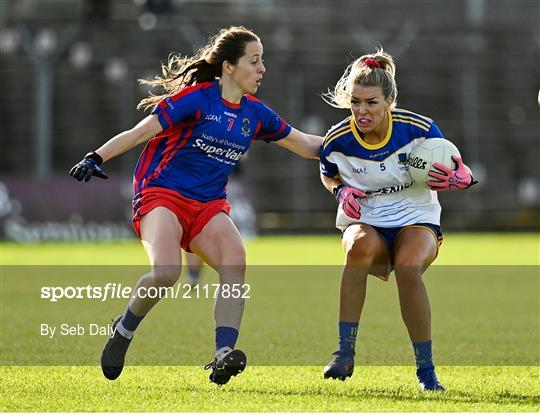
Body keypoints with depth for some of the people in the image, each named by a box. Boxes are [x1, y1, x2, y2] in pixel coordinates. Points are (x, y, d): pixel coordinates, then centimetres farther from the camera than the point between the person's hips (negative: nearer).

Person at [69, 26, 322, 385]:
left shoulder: (255, 113, 10)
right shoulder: (197, 98, -8)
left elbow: (306, 145, 23)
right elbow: (141, 132, -9)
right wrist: (96, 158, -20)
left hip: (208, 206, 6)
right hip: (162, 194, -5)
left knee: (235, 260, -25)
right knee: (167, 272, -30)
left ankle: (224, 355, -33)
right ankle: (124, 330, -1)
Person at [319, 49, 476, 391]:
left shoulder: (419, 129, -14)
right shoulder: (337, 141, -10)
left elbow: (461, 174, -2)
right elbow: (328, 176, 14)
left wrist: (455, 179, -27)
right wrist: (341, 191, -9)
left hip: (417, 221, -1)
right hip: (364, 223, 1)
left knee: (409, 266, -34)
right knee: (360, 247, -37)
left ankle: (426, 369, -19)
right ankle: (345, 354, -33)